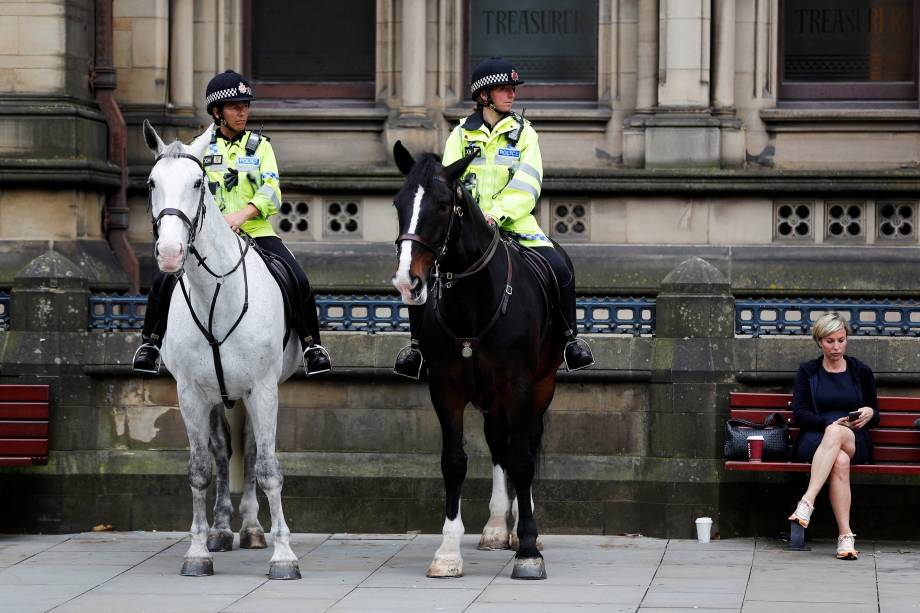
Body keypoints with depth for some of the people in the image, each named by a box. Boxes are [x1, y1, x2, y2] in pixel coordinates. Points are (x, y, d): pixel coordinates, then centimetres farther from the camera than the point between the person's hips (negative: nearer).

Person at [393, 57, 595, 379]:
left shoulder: (523, 133, 6)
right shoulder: (461, 135, 9)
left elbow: (527, 184, -7)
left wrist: (497, 213, -23)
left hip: (514, 222, 0)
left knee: (560, 271, -21)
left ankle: (570, 338, 0)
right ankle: (418, 343, 0)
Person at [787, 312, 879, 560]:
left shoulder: (861, 372, 16)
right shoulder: (807, 371, 14)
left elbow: (876, 417, 19)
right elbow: (800, 414, 3)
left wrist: (869, 413, -7)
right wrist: (830, 423, -15)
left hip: (856, 442, 0)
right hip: (814, 440, 0)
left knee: (835, 434, -40)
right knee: (840, 460, -39)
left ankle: (807, 503, -52)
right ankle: (845, 535, -49)